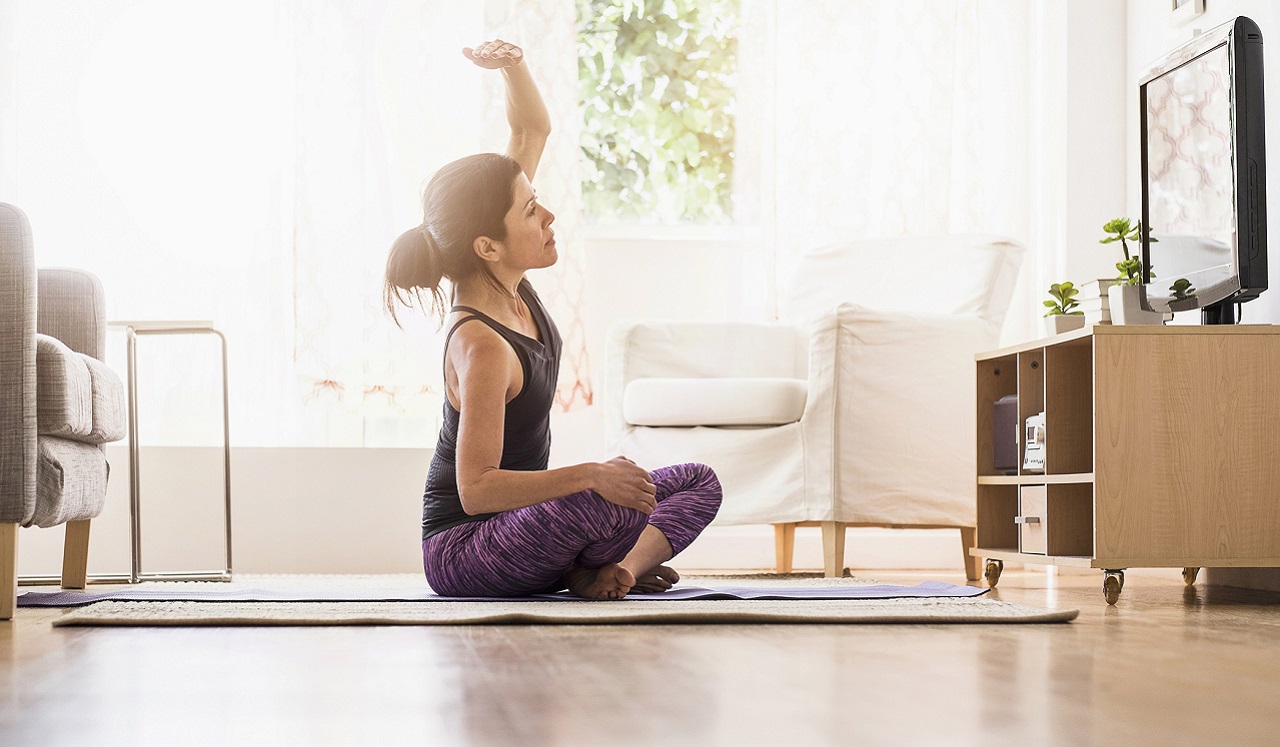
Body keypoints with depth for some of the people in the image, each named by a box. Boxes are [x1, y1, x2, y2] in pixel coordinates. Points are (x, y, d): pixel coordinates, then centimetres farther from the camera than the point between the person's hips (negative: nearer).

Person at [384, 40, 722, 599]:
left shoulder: (504, 281, -4)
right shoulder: (481, 347, -28)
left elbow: (532, 130, 2)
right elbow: (475, 488, -31)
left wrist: (512, 64, -17)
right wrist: (591, 476, -38)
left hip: (515, 525, 9)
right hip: (462, 553, -9)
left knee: (699, 484, 9)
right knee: (617, 503, -37)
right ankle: (592, 569, -6)